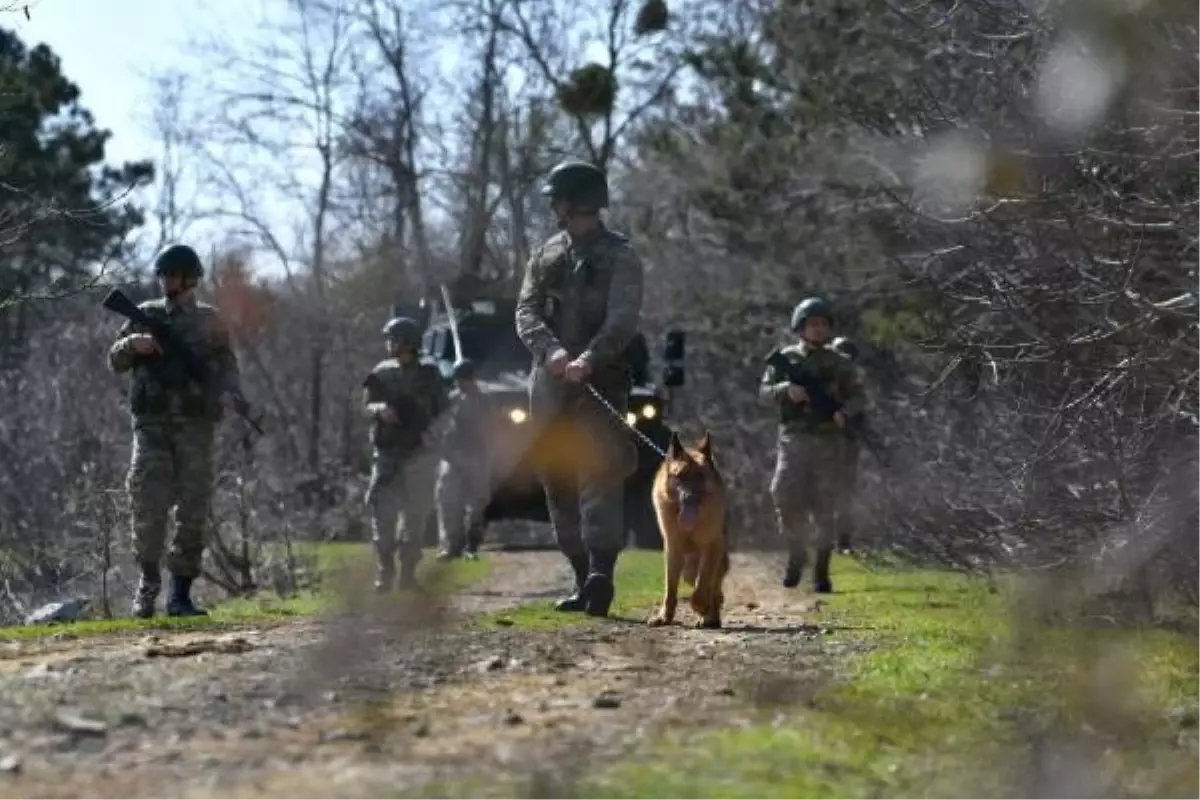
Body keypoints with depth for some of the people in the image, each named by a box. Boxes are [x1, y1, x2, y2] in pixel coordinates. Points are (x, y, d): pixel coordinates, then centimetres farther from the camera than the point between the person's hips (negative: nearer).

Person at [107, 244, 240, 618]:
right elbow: (115, 361, 11)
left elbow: (228, 366, 9)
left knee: (193, 510, -2)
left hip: (196, 424, 0)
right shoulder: (146, 315, 12)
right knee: (147, 505, -10)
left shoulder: (209, 321, 10)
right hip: (152, 423, 0)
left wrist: (224, 394, -12)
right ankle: (148, 580, 8)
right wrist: (132, 343, -11)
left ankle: (181, 594, 2)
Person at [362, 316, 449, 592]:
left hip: (419, 454, -1)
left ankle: (408, 574, 6)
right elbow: (366, 406, 6)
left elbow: (443, 411, 9)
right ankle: (384, 574, -6)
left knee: (415, 516, 0)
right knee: (383, 513, -9)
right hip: (386, 452, 1)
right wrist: (379, 409, -17)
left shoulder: (428, 375, 5)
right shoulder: (381, 373, 9)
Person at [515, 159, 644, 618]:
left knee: (600, 472, -18)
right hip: (549, 385, 6)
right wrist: (551, 350, -17)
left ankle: (601, 571, -28)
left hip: (601, 382, -6)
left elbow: (623, 320, -13)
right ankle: (583, 579, 12)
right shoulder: (545, 256, 17)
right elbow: (526, 312, 4)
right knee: (558, 483, 6)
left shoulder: (619, 257, 1)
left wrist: (589, 359, -30)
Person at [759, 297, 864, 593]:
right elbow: (764, 391, 6)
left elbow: (857, 396, 9)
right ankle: (796, 553, 10)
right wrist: (786, 390, -14)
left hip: (829, 440, 0)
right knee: (786, 497, -13)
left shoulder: (838, 363, 9)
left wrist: (845, 412, -13)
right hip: (794, 438, 0)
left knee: (824, 506, -2)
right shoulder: (787, 358, 8)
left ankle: (822, 571, 3)